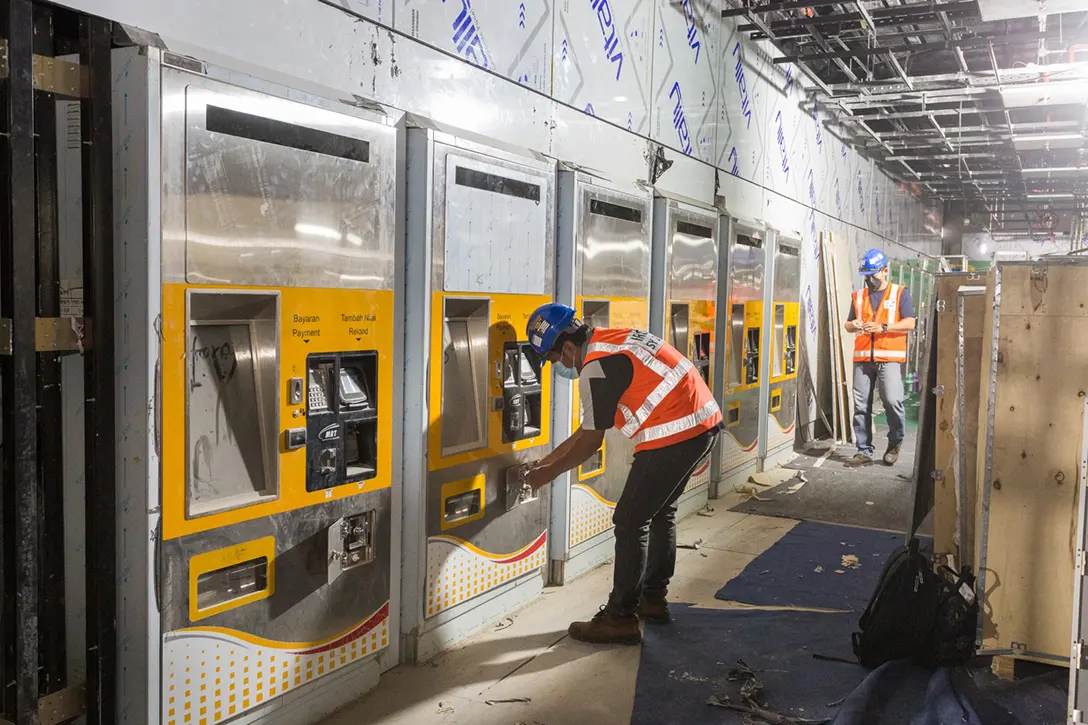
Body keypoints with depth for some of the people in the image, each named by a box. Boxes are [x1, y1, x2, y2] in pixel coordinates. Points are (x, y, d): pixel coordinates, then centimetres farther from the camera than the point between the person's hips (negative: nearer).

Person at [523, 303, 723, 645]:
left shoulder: (595, 368, -15)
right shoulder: (613, 341, 15)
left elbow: (590, 442, -8)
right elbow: (589, 427, 21)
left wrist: (548, 474, 5)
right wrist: (548, 458, 24)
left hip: (676, 433, -10)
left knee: (630, 521, -2)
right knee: (660, 511, 22)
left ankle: (620, 619, 5)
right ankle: (653, 599, 34)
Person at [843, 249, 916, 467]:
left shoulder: (900, 293, 6)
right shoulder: (858, 296, 17)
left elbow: (909, 323, -3)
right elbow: (848, 324, 20)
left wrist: (882, 327, -15)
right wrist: (852, 325, -4)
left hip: (889, 358, -4)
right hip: (863, 358, 4)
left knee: (893, 401, -13)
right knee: (861, 406, 1)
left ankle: (895, 443, 11)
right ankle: (864, 451, 8)